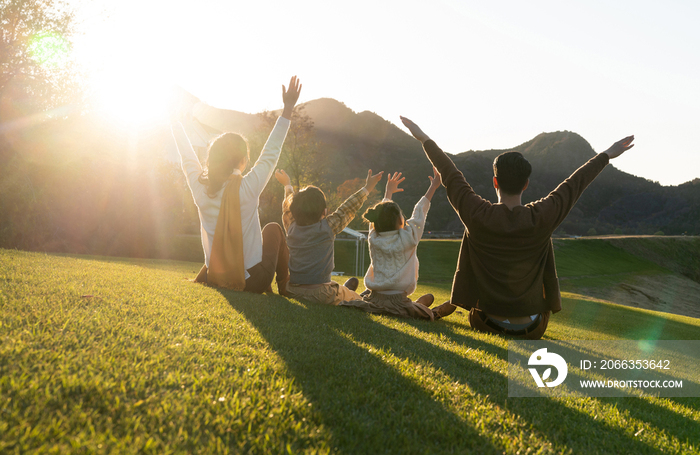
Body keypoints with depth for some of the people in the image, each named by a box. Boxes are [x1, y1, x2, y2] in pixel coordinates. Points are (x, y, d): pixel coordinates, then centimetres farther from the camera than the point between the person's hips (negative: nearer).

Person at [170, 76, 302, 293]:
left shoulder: (200, 188, -11)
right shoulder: (249, 188, -20)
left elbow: (187, 158, 8)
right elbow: (271, 153, -8)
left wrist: (176, 122, 25)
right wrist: (288, 109, -1)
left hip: (213, 281, 4)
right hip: (252, 282, -3)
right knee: (274, 228, 22)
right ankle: (284, 285, 32)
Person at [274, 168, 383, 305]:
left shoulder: (291, 228, 0)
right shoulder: (327, 228, -12)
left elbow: (288, 206, 20)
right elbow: (347, 209, 0)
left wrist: (287, 185, 38)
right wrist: (367, 188, 13)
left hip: (292, 291, 6)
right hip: (321, 295, -6)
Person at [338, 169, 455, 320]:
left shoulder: (373, 239, 0)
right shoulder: (407, 239, -12)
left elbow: (382, 213, 19)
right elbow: (419, 213, 2)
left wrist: (388, 192, 36)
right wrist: (433, 186, 16)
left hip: (374, 300, 5)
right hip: (397, 301, -5)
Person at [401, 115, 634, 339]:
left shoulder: (478, 216, -17)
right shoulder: (541, 218, -16)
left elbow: (450, 175, -4)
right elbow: (575, 183, -1)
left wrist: (424, 139, 10)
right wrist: (608, 154, 14)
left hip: (487, 324, 0)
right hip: (531, 330, 0)